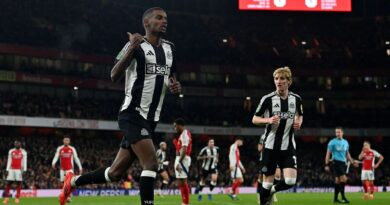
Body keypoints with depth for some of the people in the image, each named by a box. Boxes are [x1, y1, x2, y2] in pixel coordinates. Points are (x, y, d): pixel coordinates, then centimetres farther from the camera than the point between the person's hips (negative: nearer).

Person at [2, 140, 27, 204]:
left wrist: (24, 170, -7)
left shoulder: (23, 152, 3)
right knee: (8, 183, -2)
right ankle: (6, 197, 3)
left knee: (19, 183, -3)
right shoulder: (11, 151, 11)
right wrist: (7, 170, 6)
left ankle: (17, 198, 1)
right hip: (11, 169, 2)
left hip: (19, 170, -2)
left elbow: (24, 162, 2)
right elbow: (9, 161, 12)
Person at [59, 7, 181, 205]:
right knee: (151, 163, -21)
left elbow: (171, 78, 26)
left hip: (150, 118, 7)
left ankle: (72, 181, 32)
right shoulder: (136, 45, -9)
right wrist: (131, 49, -31)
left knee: (116, 173, 11)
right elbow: (114, 76, -18)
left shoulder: (170, 49, 13)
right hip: (133, 115, -7)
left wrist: (175, 86, 2)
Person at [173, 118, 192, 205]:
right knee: (181, 182, 11)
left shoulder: (184, 134, -12)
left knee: (182, 181, -10)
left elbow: (184, 150, -20)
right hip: (179, 159, 11)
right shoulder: (182, 134, 19)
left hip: (182, 159, -11)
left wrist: (179, 162, -23)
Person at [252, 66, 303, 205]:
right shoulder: (267, 99, -7)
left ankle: (272, 191, 22)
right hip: (270, 146, -2)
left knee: (290, 181, -10)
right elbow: (254, 119, 0)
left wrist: (299, 122, -1)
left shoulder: (296, 99, 3)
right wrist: (268, 120, -19)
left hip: (288, 146, 2)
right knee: (268, 181, 1)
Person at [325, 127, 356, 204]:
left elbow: (347, 154, 24)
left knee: (338, 180, 8)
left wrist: (352, 162, 13)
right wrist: (326, 165, -7)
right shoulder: (332, 142, -2)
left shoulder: (345, 142, 14)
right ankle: (343, 197, -13)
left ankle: (335, 198, 14)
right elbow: (328, 154, -2)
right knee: (343, 179, -16)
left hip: (343, 163, 5)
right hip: (336, 162, -5)